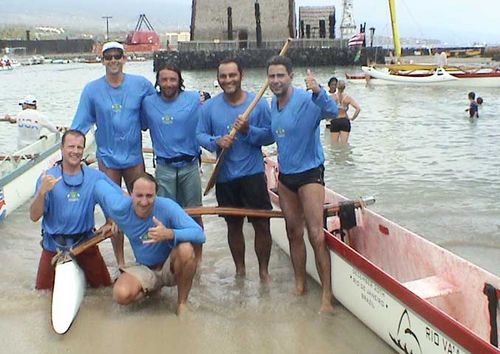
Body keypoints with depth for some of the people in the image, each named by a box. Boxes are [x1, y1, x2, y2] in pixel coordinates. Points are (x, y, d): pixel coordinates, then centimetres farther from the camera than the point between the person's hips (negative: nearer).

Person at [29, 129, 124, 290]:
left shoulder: (95, 177, -6)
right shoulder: (47, 177, -8)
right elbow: (34, 216, -12)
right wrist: (42, 192, -28)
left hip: (85, 242, 1)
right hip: (54, 245, -1)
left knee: (104, 286, 6)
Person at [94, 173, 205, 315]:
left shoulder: (167, 206, -26)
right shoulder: (120, 208, -20)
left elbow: (199, 234, -32)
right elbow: (99, 184, -2)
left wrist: (169, 234, -48)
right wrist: (111, 218, 4)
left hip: (170, 266, -2)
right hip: (144, 268, 2)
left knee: (186, 249, -35)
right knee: (121, 295, -27)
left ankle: (182, 302, -10)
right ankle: (153, 287, 9)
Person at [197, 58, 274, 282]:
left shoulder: (258, 103, -3)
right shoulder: (209, 106, 2)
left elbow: (270, 135, -3)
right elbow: (200, 135, 5)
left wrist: (249, 131, -20)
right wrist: (216, 141, -15)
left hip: (253, 173, -2)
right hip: (225, 176, 2)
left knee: (262, 224, 0)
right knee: (234, 225, 15)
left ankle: (264, 270, 17)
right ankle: (240, 269, 30)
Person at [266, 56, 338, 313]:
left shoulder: (306, 100, -17)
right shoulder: (274, 103, 7)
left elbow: (331, 111, -39)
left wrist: (318, 92, -55)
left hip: (309, 174, -7)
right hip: (285, 176, 8)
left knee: (316, 236, -12)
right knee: (294, 234, 13)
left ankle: (327, 296, -5)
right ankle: (300, 285, 26)